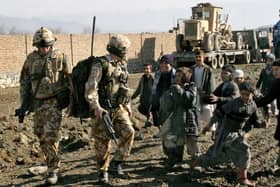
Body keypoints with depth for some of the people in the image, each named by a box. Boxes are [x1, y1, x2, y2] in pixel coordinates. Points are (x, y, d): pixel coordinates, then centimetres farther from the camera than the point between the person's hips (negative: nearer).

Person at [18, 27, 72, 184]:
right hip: (38, 103, 5)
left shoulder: (60, 57, -6)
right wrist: (24, 104, 8)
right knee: (42, 137, 12)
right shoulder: (31, 59, 4)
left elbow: (71, 79, 1)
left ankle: (53, 171, -2)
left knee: (51, 136, -12)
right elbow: (25, 82, 11)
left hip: (54, 102, -4)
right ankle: (54, 164, 31)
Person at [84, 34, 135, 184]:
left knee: (128, 132, -13)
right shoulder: (100, 65, -10)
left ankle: (117, 162, 3)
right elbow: (90, 88, -18)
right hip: (103, 110, -6)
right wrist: (96, 107, -27)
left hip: (118, 109, 6)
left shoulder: (122, 66, 13)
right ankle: (103, 172, 18)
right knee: (103, 142, 1)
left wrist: (127, 105, 20)